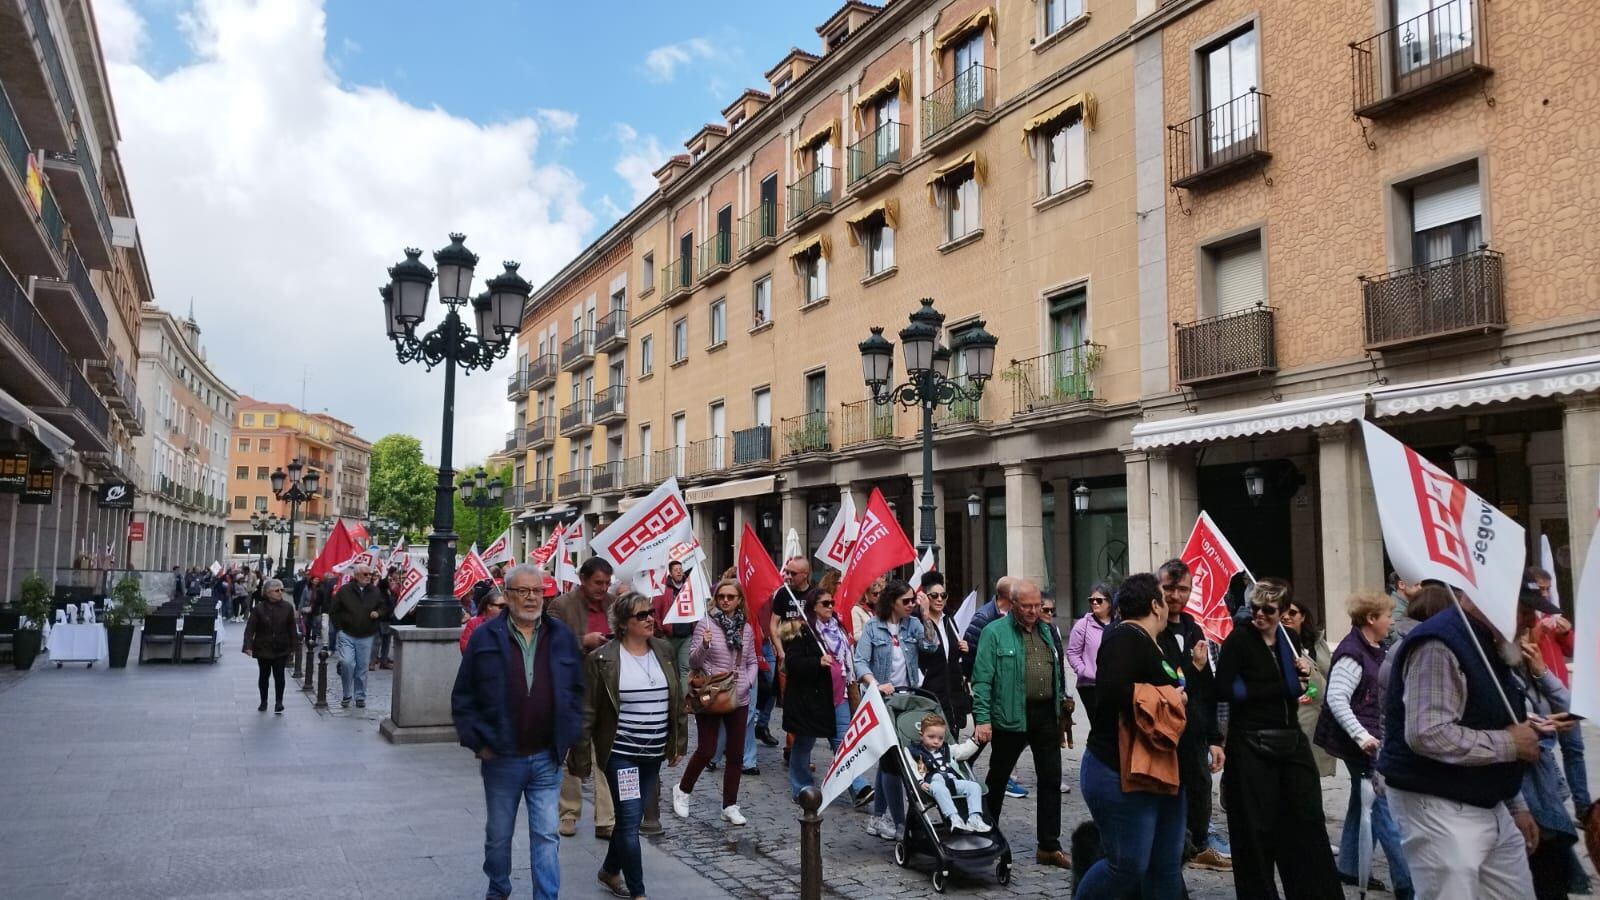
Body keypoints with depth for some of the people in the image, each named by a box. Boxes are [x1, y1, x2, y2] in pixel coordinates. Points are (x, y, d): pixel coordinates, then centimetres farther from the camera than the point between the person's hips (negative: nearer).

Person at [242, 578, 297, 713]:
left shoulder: (287, 607, -3)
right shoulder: (259, 608, -7)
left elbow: (291, 629, 2)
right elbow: (250, 628, -10)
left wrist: (292, 647, 2)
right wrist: (248, 646, -22)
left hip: (281, 649, 0)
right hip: (263, 648, 0)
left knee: (279, 675, -5)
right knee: (264, 675, 13)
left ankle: (279, 703, 1)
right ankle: (263, 701, 28)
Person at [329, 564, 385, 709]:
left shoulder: (375, 592, 5)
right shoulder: (344, 591, -3)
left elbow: (383, 607, 16)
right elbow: (334, 611, 4)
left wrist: (378, 613, -5)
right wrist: (340, 626, -2)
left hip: (366, 637, 2)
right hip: (347, 635, -2)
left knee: (362, 668, 7)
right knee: (347, 663, -15)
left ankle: (360, 697, 18)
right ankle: (346, 695, 4)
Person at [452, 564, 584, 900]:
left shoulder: (562, 636, 2)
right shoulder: (485, 637, -5)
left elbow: (575, 692, 8)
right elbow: (463, 696, -2)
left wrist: (568, 738, 1)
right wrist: (476, 741, -7)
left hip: (547, 758, 1)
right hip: (501, 758, 0)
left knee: (546, 835, 2)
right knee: (498, 834, 16)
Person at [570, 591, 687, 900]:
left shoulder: (664, 651, 4)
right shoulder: (602, 659, -11)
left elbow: (677, 700, 11)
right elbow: (587, 712, -9)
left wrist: (678, 742, 11)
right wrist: (580, 757, -9)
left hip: (653, 754, 5)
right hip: (620, 753, -5)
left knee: (631, 818, 16)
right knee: (630, 820, -4)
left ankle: (610, 870, 38)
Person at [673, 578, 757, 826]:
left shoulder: (746, 628, 5)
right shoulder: (705, 624, -7)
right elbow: (693, 663, -7)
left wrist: (748, 682, -4)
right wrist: (703, 646, -26)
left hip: (739, 699, 4)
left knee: (736, 753, 7)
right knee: (706, 751, 1)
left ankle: (730, 806, 19)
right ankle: (682, 790, 27)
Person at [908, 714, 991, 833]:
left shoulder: (947, 750, 31)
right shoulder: (915, 752, 11)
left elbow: (965, 750, 35)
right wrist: (920, 782, -19)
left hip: (952, 780, 6)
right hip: (933, 781, -6)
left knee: (974, 786, -18)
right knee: (939, 788, -42)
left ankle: (975, 818, -32)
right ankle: (954, 818, -54)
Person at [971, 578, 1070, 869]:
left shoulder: (1046, 632, 12)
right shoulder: (994, 633, -8)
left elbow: (1056, 672, 17)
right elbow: (982, 679, -11)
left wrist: (1060, 708, 13)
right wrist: (982, 719, -17)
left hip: (1046, 715, 5)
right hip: (1011, 717, -5)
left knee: (1051, 779, 6)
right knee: (998, 778, 9)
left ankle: (1049, 846, 16)